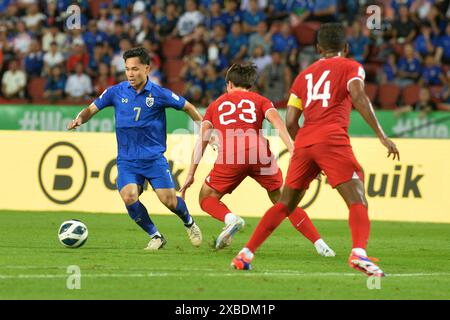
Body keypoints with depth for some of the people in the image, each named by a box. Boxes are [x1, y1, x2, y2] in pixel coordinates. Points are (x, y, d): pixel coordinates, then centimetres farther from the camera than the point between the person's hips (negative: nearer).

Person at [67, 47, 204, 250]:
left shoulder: (159, 94, -5)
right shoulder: (116, 92, -1)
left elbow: (187, 107, 8)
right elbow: (91, 109, 5)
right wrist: (79, 119, -16)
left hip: (154, 157, -1)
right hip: (127, 159, 1)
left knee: (169, 201, -10)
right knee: (129, 197, -23)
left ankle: (189, 223, 26)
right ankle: (155, 237, 0)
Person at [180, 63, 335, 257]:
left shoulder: (216, 104, 29)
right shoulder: (260, 100, 25)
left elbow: (201, 140, 20)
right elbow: (275, 119, 4)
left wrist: (191, 174, 20)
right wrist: (292, 150, -6)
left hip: (229, 158, -1)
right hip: (260, 154, 1)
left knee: (206, 199, 19)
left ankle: (230, 219, -13)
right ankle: (319, 244, 5)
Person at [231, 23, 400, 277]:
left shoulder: (304, 75, 25)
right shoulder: (351, 67, 12)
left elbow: (290, 123, 17)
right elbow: (359, 97, -9)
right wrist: (382, 136, -10)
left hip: (304, 142, 5)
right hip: (332, 140, -5)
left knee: (285, 205, 17)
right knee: (358, 202, -7)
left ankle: (246, 254, 14)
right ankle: (359, 253, -32)